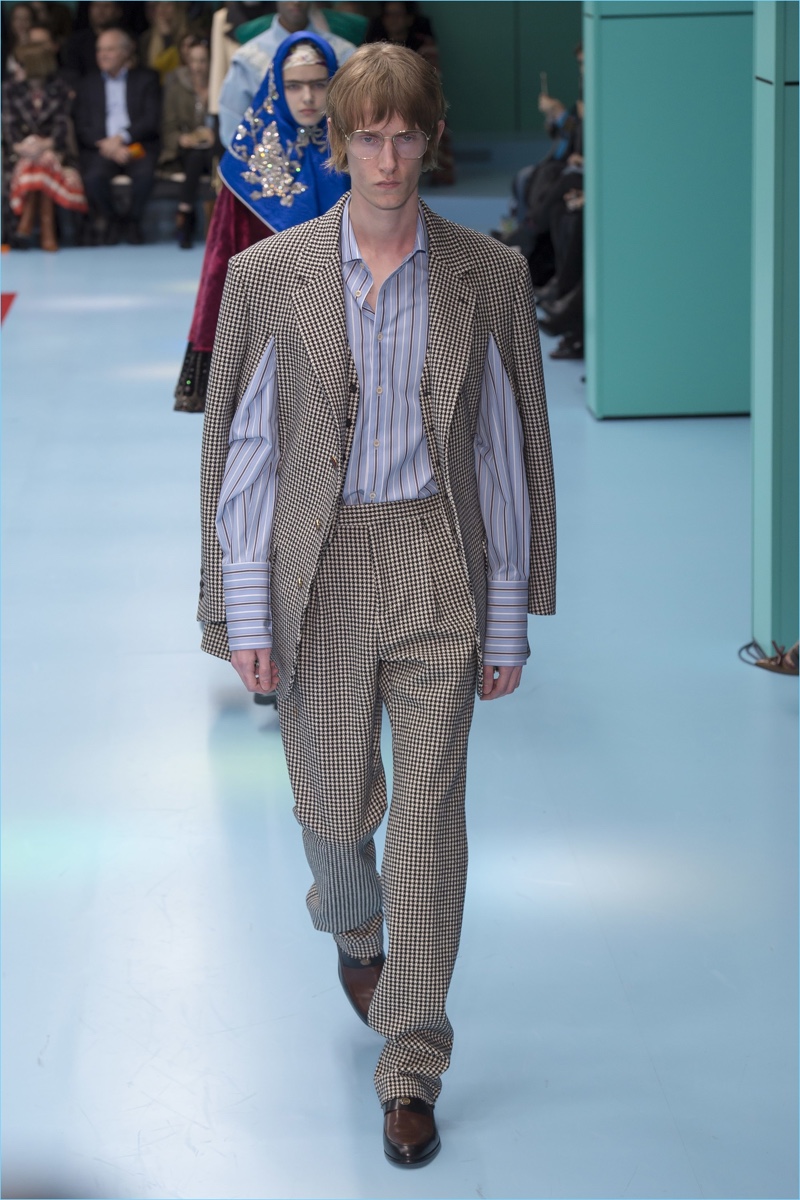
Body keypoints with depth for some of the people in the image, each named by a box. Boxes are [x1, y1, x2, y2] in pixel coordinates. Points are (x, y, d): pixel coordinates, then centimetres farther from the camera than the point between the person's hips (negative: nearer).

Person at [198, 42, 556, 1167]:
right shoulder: (268, 276, -2)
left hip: (439, 567, 0)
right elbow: (238, 448, 2)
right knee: (334, 804, 11)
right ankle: (355, 931, 48)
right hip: (322, 571, 1)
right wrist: (242, 612, -2)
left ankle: (411, 1067, 9)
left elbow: (514, 448, 4)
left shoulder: (489, 274, -1)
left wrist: (508, 620, 3)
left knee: (429, 816, -2)